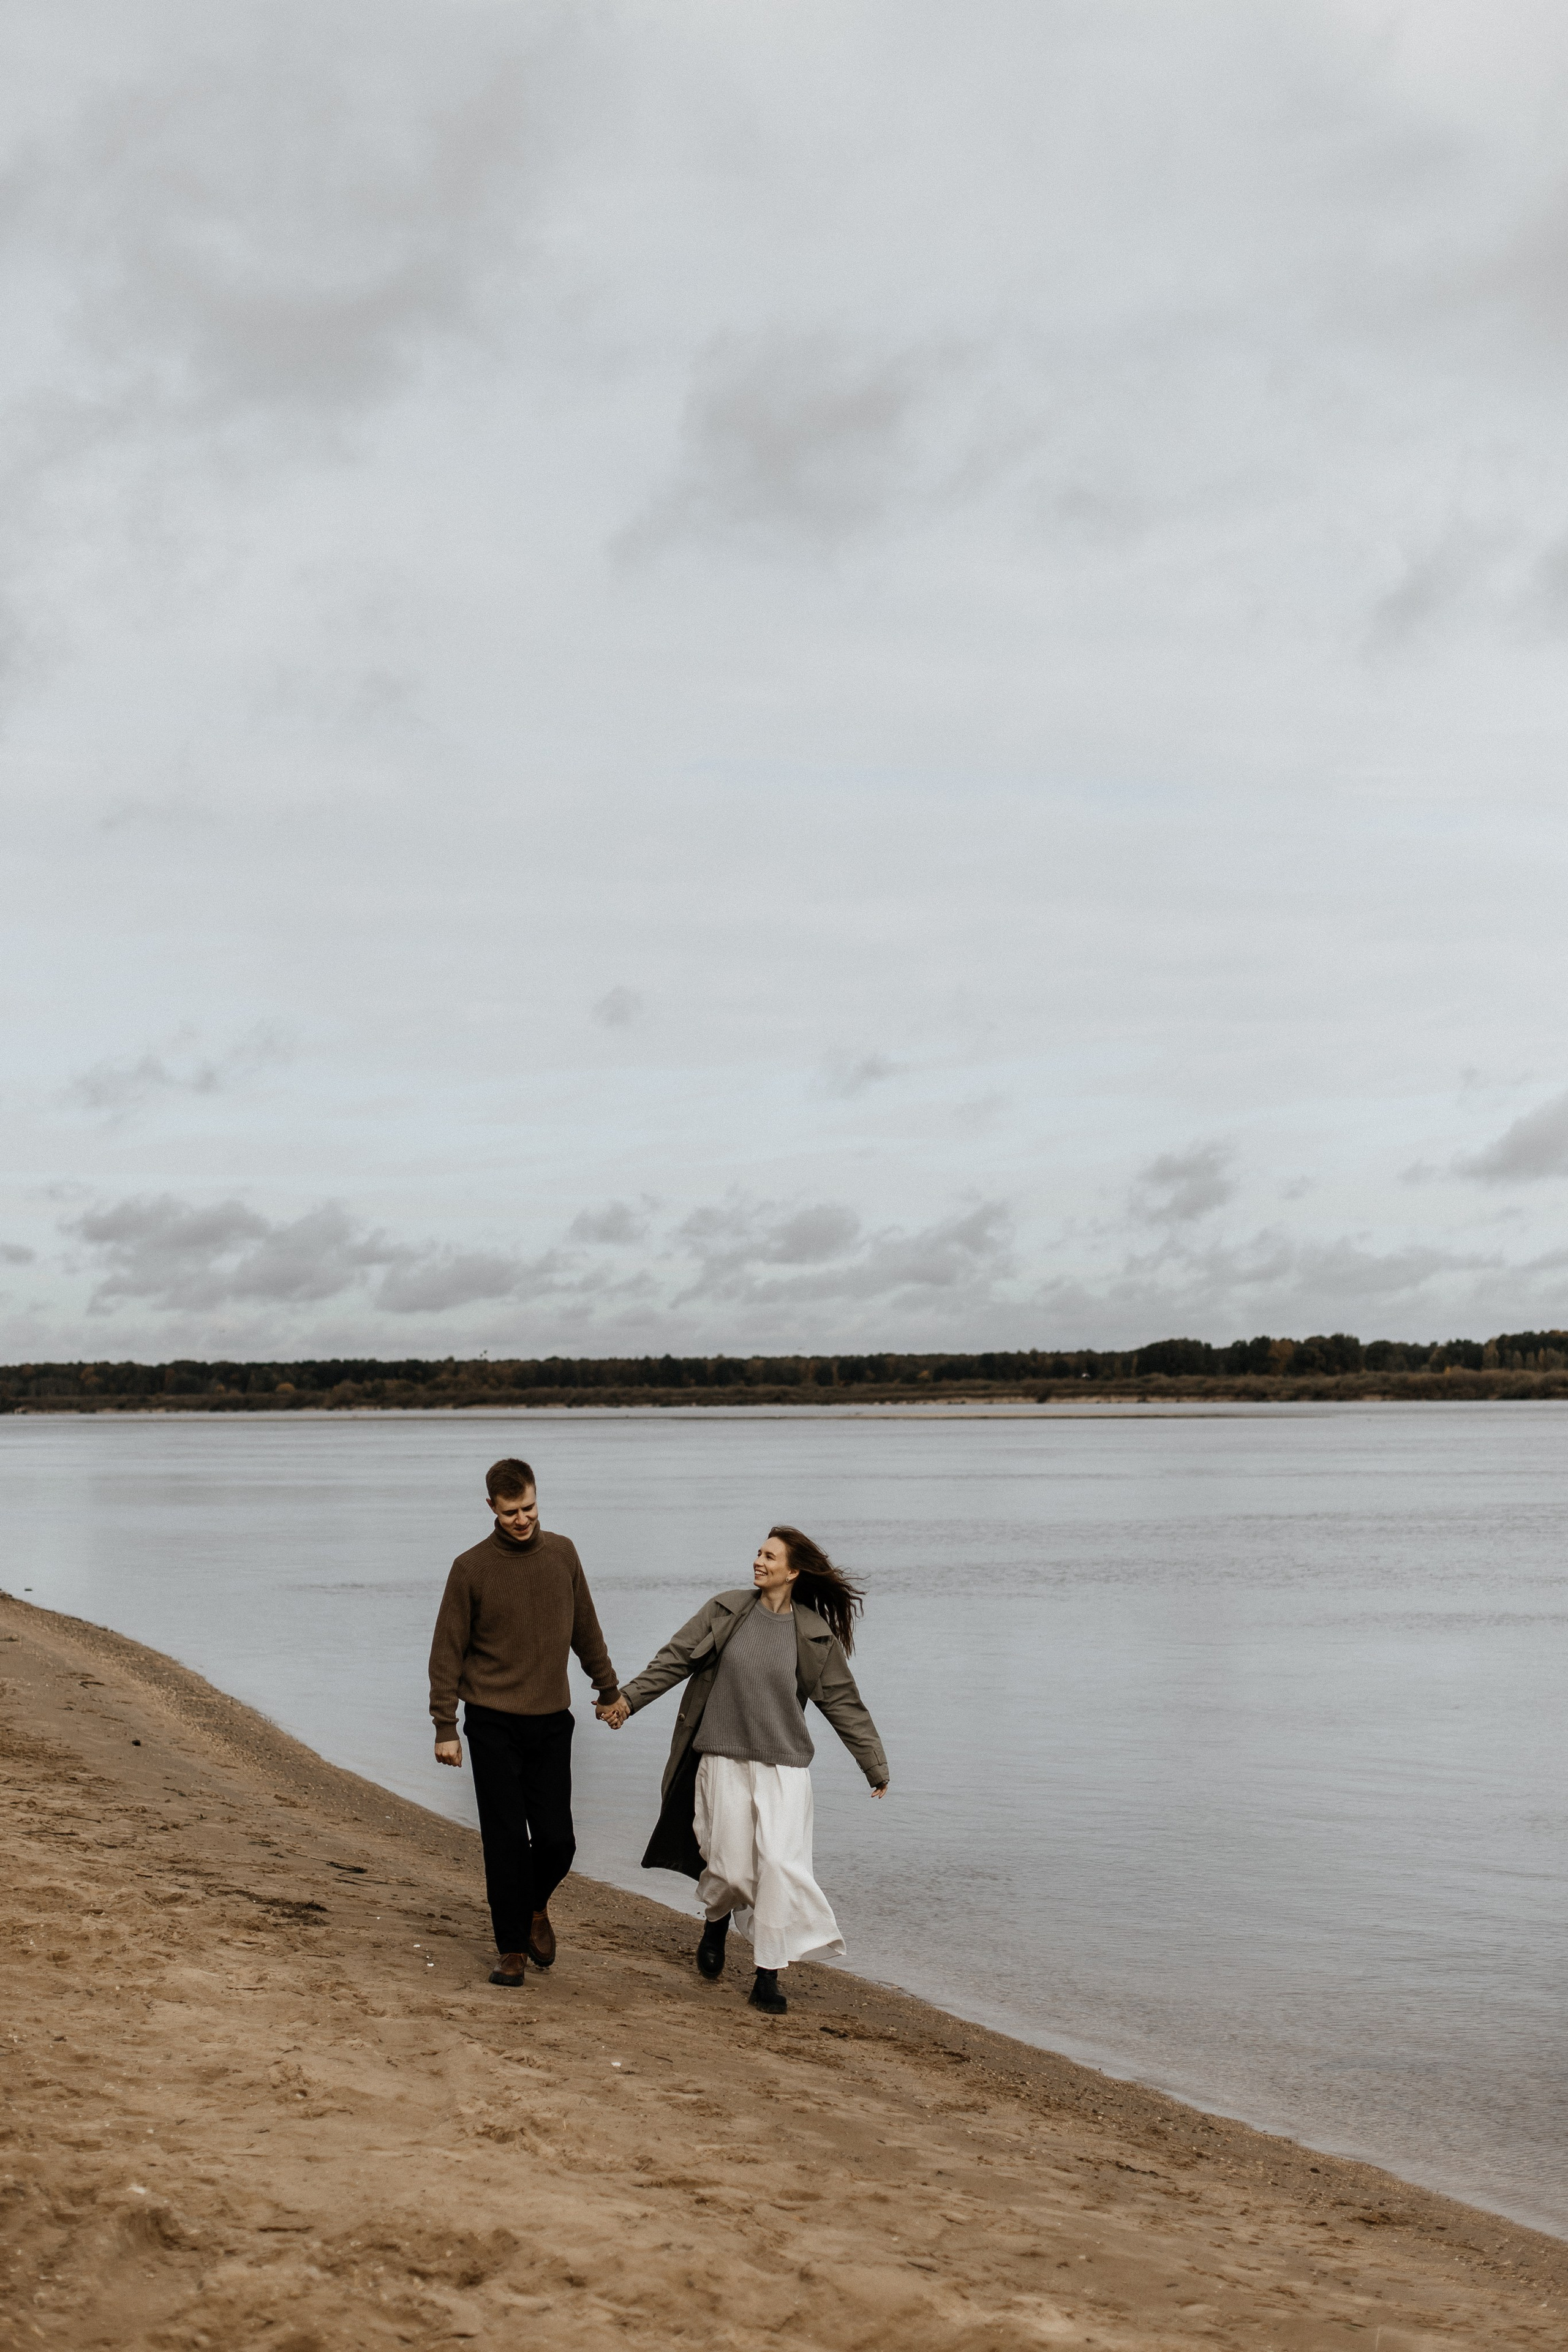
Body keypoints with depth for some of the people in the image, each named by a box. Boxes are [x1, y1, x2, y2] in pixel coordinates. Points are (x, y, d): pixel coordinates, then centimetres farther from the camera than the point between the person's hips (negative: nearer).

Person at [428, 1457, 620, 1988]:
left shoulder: (562, 1554, 4)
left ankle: (535, 1906, 30)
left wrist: (607, 1687, 22)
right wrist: (445, 1727, -6)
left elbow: (585, 1627, 16)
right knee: (507, 1840, -2)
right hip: (493, 1724, -3)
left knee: (557, 1839, 0)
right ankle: (511, 1947, 11)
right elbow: (448, 1650, -3)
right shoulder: (471, 1567, -6)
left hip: (552, 1722, 3)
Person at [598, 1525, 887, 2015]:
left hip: (783, 1767, 0)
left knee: (779, 1863, -11)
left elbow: (843, 1703, 5)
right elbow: (674, 1661, 4)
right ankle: (716, 1922, 36)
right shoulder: (724, 1611, 1)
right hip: (724, 1760, 1)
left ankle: (768, 1978, 0)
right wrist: (627, 1699, -3)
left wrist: (875, 1766, 8)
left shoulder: (815, 1634, -1)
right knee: (730, 1867, 0)